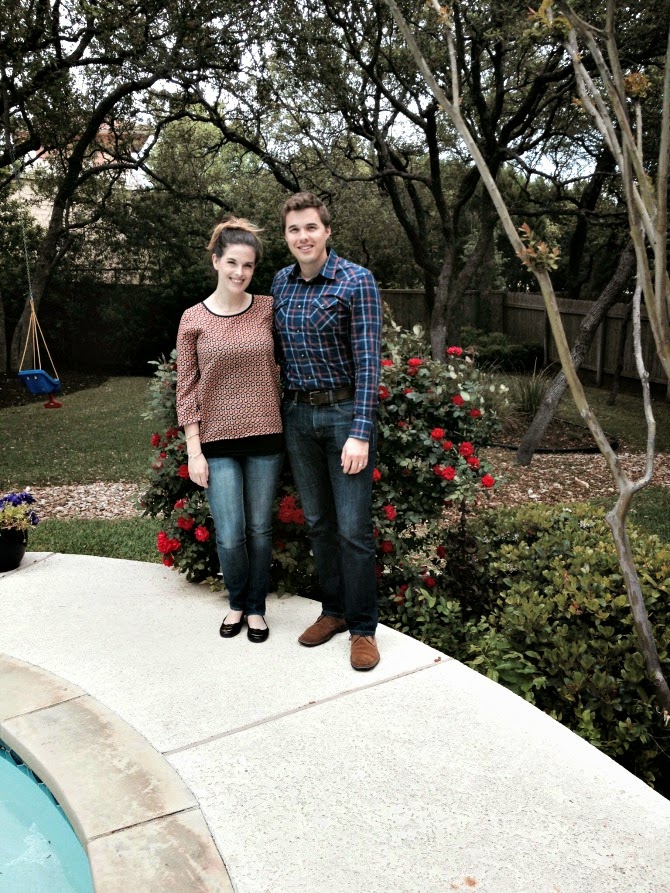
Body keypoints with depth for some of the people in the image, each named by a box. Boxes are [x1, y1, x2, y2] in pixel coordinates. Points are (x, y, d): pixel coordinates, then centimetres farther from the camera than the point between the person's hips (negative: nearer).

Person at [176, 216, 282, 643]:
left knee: (260, 530, 10)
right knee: (230, 536, -1)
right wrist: (194, 451, -4)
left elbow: (279, 367, 9)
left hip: (265, 436, 1)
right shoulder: (194, 319, -3)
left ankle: (256, 608, 29)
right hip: (218, 440, -1)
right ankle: (237, 602, 27)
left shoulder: (268, 309, 0)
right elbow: (187, 389, -1)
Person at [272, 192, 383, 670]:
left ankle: (363, 627, 11)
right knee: (318, 522, 14)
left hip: (344, 412, -5)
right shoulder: (281, 282, 8)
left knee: (353, 528, -2)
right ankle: (333, 610, 28)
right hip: (297, 415, 6)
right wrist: (282, 410, 13)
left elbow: (368, 361, -14)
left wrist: (360, 433, -20)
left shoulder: (357, 281, -10)